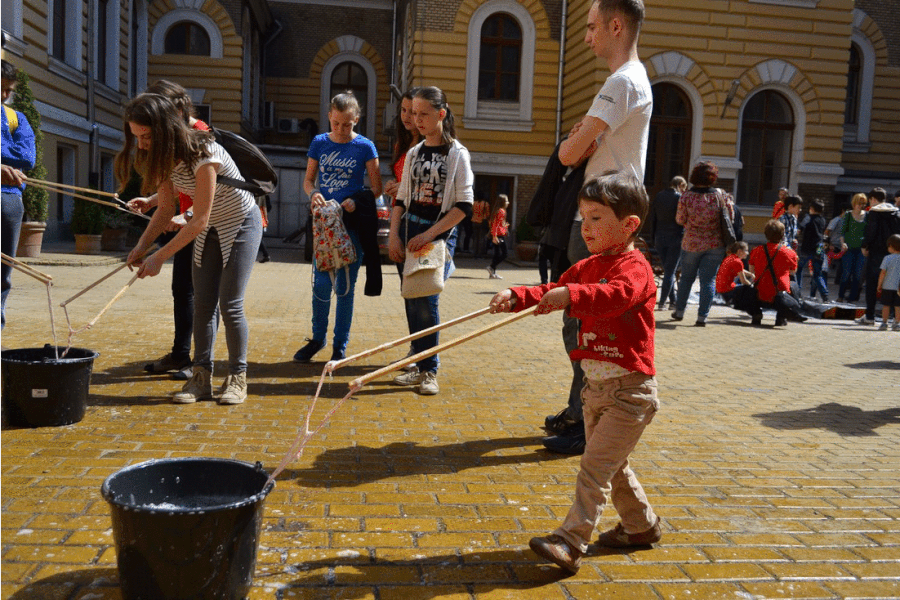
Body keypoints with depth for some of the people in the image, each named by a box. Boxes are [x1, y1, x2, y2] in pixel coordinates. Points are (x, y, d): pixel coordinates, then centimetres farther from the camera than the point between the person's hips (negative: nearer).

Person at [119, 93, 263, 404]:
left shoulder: (201, 155, -31)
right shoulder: (163, 156, -7)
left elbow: (199, 220, -30)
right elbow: (167, 208, -2)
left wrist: (160, 256, -27)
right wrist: (142, 246, -15)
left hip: (241, 225, -7)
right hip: (208, 230, 7)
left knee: (230, 305, -9)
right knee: (203, 303, 1)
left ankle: (237, 378, 4)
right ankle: (202, 377, 6)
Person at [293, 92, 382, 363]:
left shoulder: (365, 147, -2)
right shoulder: (319, 142, 7)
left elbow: (376, 188, -1)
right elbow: (308, 179, 12)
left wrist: (356, 202, -20)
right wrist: (313, 193, -10)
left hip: (352, 222, -2)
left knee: (344, 286, 2)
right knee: (321, 282, 2)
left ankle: (340, 345, 15)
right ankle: (318, 338, 22)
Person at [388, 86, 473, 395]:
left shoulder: (457, 154, -3)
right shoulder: (414, 153, 13)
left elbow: (464, 205, -9)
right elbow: (401, 198, 15)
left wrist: (429, 234, -15)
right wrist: (394, 235, 2)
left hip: (438, 234, -5)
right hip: (408, 231, 5)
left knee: (426, 302, -12)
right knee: (411, 302, 5)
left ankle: (430, 371, 0)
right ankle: (420, 366, 15)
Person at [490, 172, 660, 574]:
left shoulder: (635, 267, -16)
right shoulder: (587, 267, 11)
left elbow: (616, 295, -37)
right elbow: (553, 291, 2)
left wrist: (571, 296, -53)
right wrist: (517, 297, -16)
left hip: (630, 390, -9)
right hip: (596, 385, 9)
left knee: (595, 466, -10)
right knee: (611, 465, 20)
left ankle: (570, 541, -6)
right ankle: (641, 526, 38)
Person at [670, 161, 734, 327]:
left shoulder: (686, 196, -10)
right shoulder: (720, 195, -8)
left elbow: (680, 219, -2)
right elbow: (730, 216, 2)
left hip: (691, 244, 0)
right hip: (715, 245, 0)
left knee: (686, 278, 16)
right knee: (708, 280, 4)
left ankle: (679, 312, 24)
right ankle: (702, 317, 1)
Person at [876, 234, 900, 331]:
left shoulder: (887, 258, -8)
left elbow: (883, 273, -8)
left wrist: (879, 285, 0)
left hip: (888, 286, -2)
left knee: (886, 305, 6)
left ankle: (884, 323, 9)